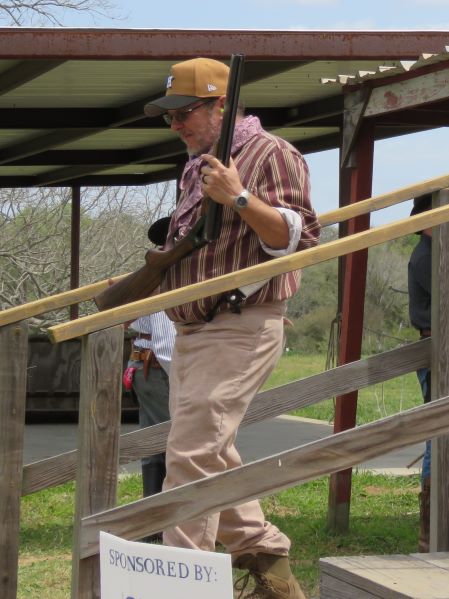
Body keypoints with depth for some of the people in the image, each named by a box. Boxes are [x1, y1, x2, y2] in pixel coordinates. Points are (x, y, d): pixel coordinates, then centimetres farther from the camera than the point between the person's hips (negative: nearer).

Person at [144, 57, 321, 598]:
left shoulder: (270, 155, -7)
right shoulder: (196, 168, 19)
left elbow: (299, 238, -16)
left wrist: (239, 198, -24)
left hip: (239, 334, -9)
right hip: (192, 333, 9)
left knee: (192, 456, -14)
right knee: (212, 457, 12)